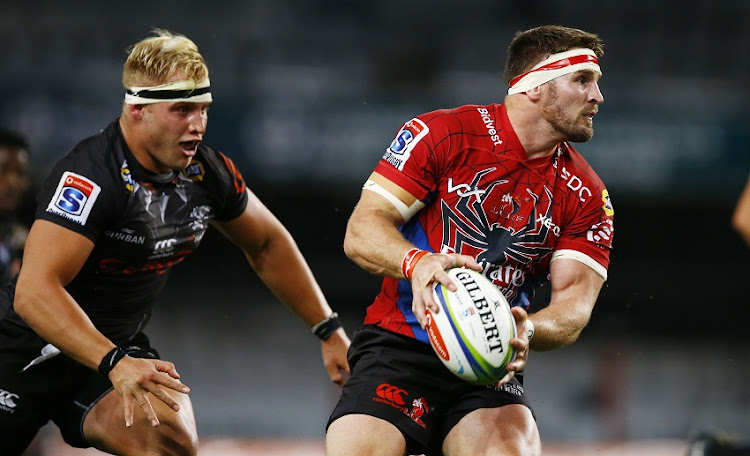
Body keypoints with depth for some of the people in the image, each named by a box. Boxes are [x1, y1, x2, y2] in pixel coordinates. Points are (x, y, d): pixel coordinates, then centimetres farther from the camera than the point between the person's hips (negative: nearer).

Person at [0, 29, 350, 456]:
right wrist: (114, 364, -44)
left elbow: (268, 244, 14)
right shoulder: (92, 176, -27)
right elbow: (34, 291, -35)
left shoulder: (208, 172, -6)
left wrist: (330, 330, 12)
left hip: (120, 345, 5)